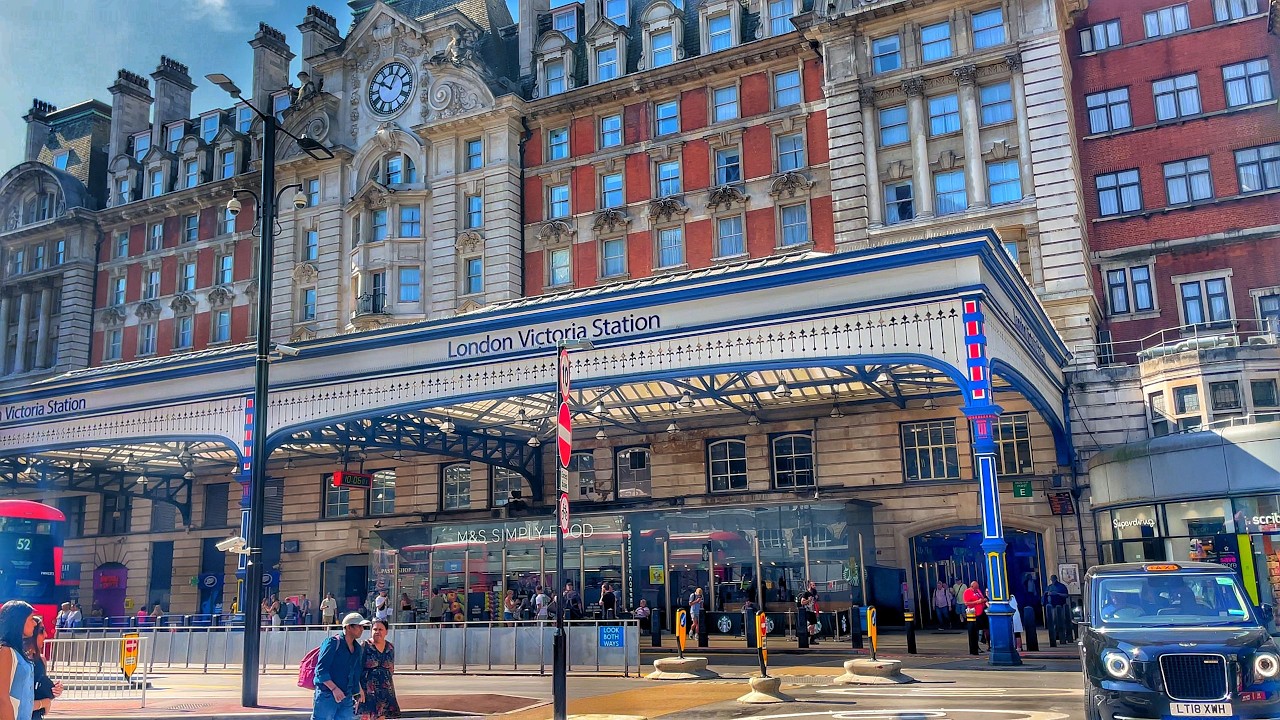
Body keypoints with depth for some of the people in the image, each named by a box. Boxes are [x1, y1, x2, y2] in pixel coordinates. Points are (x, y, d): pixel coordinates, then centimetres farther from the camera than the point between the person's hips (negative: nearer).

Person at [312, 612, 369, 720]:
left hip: (347, 698, 7)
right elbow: (321, 669, -14)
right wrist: (334, 688, -20)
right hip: (326, 695, -7)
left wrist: (356, 695, 17)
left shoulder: (358, 649, 14)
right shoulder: (332, 643, -9)